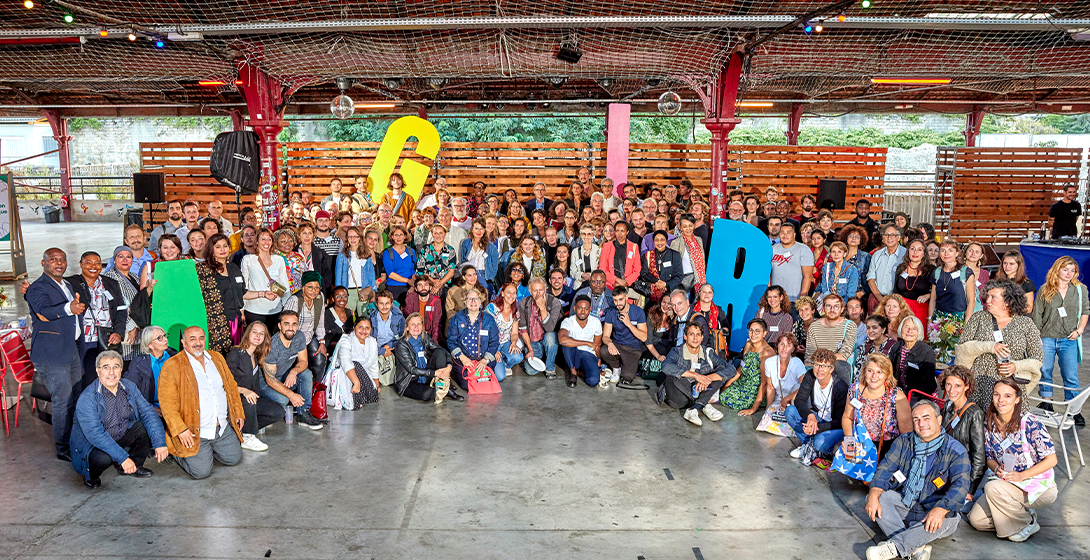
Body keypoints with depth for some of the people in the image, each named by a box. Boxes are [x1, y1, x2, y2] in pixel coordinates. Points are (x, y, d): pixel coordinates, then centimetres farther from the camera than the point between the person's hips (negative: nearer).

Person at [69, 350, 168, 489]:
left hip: (122, 437, 6)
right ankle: (90, 475, 1)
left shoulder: (129, 387, -5)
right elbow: (95, 433, -30)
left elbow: (148, 412, -9)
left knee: (146, 428, -16)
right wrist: (123, 458, -37)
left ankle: (134, 466, 5)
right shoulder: (87, 398, -23)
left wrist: (160, 443, -24)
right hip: (92, 445, -5)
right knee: (103, 458, -35)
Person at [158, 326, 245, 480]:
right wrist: (180, 429, -22)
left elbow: (231, 385, 17)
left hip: (223, 427, 6)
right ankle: (178, 453, 16)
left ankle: (210, 449, 29)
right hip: (194, 432, -6)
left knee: (234, 458, 3)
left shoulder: (217, 358, 10)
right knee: (201, 471, -14)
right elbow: (167, 403, -14)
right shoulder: (172, 366, -10)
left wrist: (238, 413, 11)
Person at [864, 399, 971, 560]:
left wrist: (940, 510, -39)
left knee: (948, 519, -36)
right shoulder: (904, 442, 5)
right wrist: (874, 494, -21)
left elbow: (960, 485, -20)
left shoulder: (955, 450, -7)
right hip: (904, 503, 4)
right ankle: (918, 546, -35)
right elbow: (885, 468, 0)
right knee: (875, 497, -22)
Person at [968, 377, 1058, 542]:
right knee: (976, 519, -10)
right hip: (1009, 484, 5)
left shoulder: (1030, 424, -16)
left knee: (992, 487, -31)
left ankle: (1027, 523, -6)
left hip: (1039, 486, -5)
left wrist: (1021, 475, -24)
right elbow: (990, 458, 11)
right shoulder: (990, 426, 1)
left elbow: (1051, 460, -14)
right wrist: (997, 469, -12)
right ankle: (1023, 512, 13)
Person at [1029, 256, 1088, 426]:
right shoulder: (1045, 290, 2)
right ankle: (1046, 405, 19)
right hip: (1047, 339, 0)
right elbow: (1037, 314, 4)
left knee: (1071, 377, -1)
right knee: (1044, 372, 6)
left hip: (1069, 340, 0)